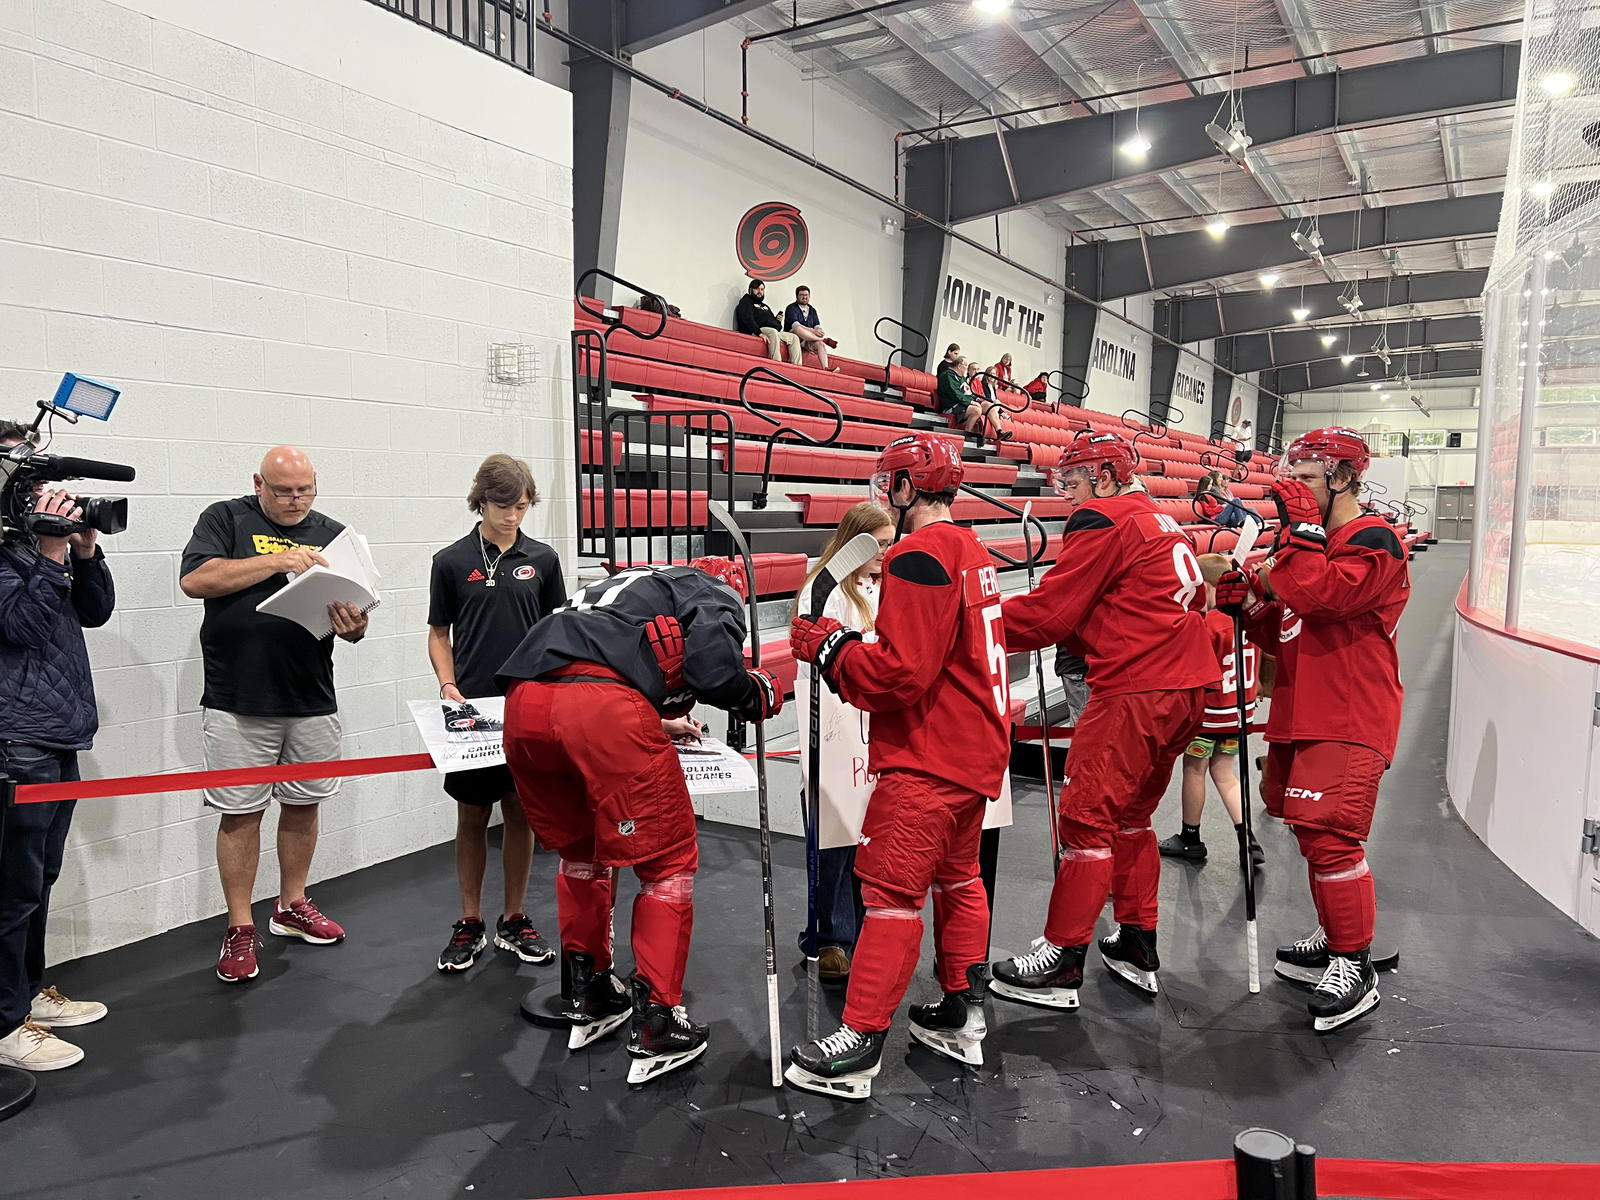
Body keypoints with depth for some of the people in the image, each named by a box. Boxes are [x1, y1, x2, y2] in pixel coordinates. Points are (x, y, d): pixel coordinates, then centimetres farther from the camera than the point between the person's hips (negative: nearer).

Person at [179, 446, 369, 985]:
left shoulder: (332, 535, 11)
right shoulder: (226, 520, 2)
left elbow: (356, 620, 10)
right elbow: (195, 580, -14)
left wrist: (353, 624, -14)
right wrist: (279, 560, -19)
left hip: (312, 701, 4)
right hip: (238, 703, -3)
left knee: (303, 805, 13)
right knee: (240, 813, 3)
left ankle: (291, 906, 31)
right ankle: (240, 929, 15)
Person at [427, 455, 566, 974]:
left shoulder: (542, 560, 4)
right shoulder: (451, 561, 0)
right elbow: (439, 635, 6)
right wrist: (448, 686, -10)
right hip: (471, 709, -1)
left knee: (522, 813, 8)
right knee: (472, 817, 7)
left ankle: (514, 920, 21)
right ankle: (470, 924, 20)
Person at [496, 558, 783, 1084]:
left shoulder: (630, 584, 40)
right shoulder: (716, 593, 19)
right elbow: (712, 670, -1)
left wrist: (657, 724, 45)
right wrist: (759, 695, 20)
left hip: (522, 704, 8)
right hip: (603, 708, -7)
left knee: (580, 849, 27)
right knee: (667, 861, 8)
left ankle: (588, 999, 37)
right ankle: (655, 1028, 13)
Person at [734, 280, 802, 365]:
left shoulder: (764, 306, 33)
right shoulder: (746, 302, 7)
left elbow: (772, 320, 33)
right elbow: (748, 320, -10)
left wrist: (777, 319, 6)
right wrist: (759, 333, -25)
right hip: (755, 332, -8)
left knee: (794, 338, -5)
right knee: (773, 332, -38)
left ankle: (796, 366, -19)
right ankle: (776, 364, -50)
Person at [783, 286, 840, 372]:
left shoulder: (812, 310, 21)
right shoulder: (791, 308, 1)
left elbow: (817, 325, 8)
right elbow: (795, 325, -17)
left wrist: (819, 330, -20)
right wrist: (813, 331, -28)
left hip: (808, 341, 5)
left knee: (820, 343, -25)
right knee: (798, 329, -37)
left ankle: (825, 368, -42)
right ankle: (825, 340, -29)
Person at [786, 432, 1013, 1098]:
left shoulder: (918, 557, -18)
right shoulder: (973, 553, 12)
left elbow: (900, 672, -23)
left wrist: (826, 648, -9)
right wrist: (850, 645, 11)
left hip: (928, 757, -10)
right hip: (976, 749, 10)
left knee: (892, 892, -4)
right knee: (957, 875, 20)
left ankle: (860, 1045, 3)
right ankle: (963, 1013, 31)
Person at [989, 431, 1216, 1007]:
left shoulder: (1103, 521, -8)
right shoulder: (1159, 520, 20)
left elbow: (1049, 613, -10)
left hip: (1138, 692, -10)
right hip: (1187, 687, 10)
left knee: (1086, 816, -4)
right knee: (1130, 814, 18)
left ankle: (1061, 963, 1)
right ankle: (1137, 945, 26)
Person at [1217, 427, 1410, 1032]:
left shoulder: (1374, 541, -10)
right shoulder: (1311, 542, 19)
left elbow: (1316, 595, -27)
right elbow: (1285, 634, 20)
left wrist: (1301, 526, -18)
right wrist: (1249, 603, 3)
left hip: (1350, 719, -10)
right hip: (1300, 712, 10)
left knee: (1330, 835, -13)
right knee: (1312, 832, 16)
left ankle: (1355, 966, 0)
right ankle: (1335, 941, 31)